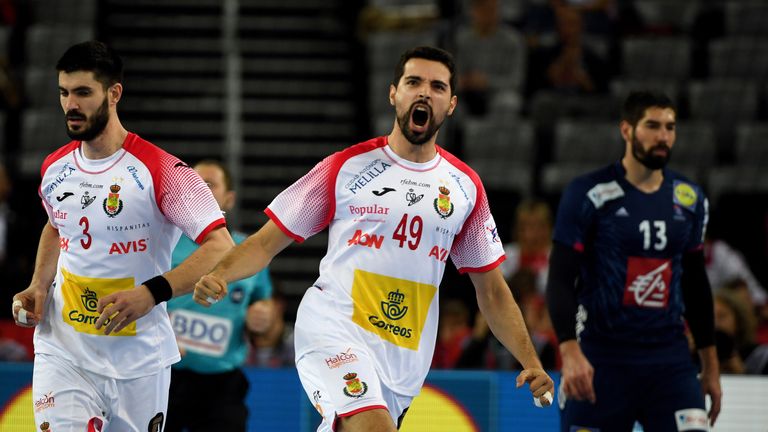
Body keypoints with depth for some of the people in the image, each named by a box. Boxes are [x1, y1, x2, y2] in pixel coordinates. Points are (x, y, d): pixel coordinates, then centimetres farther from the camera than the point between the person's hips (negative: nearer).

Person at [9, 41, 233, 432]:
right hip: (63, 353, 3)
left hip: (138, 362, -3)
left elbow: (221, 248, -20)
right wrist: (39, 287, 9)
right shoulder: (54, 168, 4)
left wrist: (151, 293, -33)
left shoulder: (160, 170, -15)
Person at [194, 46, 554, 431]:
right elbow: (267, 242, 3)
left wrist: (531, 362, 5)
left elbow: (492, 291, 16)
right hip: (334, 330, -4)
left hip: (404, 360, 4)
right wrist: (218, 275, -16)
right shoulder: (347, 167, 1)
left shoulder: (465, 186, 11)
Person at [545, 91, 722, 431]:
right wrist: (570, 350, -22)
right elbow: (560, 280, -9)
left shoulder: (689, 199, 10)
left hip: (670, 359, 4)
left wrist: (710, 366, 19)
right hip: (601, 358, -3)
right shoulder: (587, 194, -5)